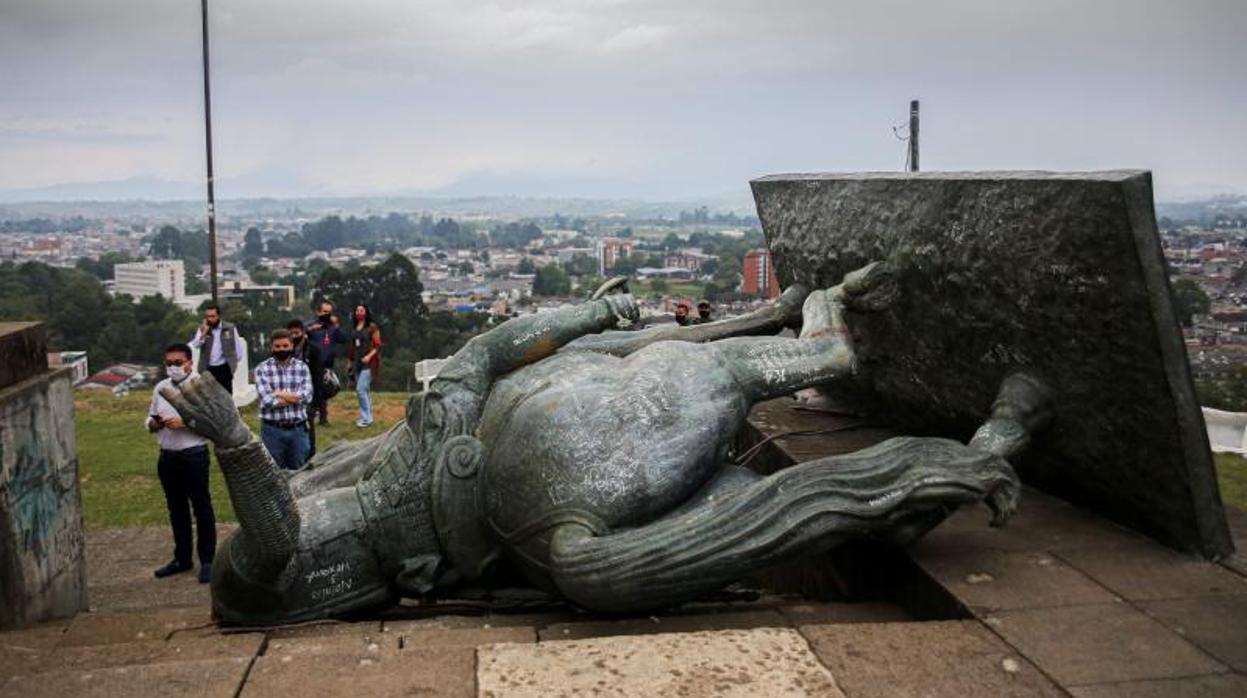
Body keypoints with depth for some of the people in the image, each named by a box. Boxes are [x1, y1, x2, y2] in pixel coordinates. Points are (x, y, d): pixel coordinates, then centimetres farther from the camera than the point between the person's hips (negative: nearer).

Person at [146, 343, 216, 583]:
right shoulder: (160, 388, 9)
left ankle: (207, 560, 11)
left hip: (193, 455, -6)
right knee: (176, 509, 15)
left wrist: (184, 423, -21)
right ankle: (182, 558, 27)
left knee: (202, 508, 2)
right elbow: (150, 421, 17)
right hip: (167, 456, 6)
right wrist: (154, 424, -6)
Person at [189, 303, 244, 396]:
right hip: (208, 369, 2)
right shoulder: (202, 329, 4)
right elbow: (194, 346, -7)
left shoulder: (230, 328, -2)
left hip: (225, 368, -2)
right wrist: (204, 333, -17)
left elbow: (238, 346, 5)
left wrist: (234, 362, 4)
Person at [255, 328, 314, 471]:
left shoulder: (302, 367, 5)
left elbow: (307, 396, -8)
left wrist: (280, 393, -10)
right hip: (272, 430, -2)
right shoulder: (262, 369, -3)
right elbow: (268, 400, -14)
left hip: (298, 430, 2)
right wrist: (295, 397, -9)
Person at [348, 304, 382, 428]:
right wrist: (350, 362, 20)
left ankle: (366, 418, -10)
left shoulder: (372, 327, -6)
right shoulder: (354, 329, 13)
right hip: (357, 363, 7)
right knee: (365, 390, 11)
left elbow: (378, 345, -8)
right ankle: (367, 417, 16)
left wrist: (369, 356, -20)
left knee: (361, 389, -14)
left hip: (368, 363, -7)